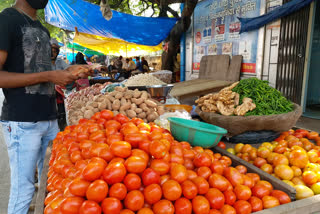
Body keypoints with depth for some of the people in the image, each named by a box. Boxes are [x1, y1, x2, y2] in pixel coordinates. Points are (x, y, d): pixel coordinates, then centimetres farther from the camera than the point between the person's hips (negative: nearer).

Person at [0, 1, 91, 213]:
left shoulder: (43, 29, 19)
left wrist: (67, 72, 6)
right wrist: (49, 76, -17)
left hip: (50, 119, 7)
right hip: (22, 122, -7)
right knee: (23, 190, 4)